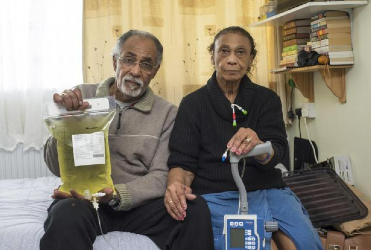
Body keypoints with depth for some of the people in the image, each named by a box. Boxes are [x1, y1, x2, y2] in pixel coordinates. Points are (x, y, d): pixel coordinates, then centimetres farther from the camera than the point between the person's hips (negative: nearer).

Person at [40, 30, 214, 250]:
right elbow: (58, 168, -1)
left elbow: (160, 177, -2)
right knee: (67, 215, -36)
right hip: (82, 198, -2)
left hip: (136, 202, 2)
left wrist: (116, 195, -21)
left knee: (196, 209, -24)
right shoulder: (82, 96, 3)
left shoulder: (167, 113, 4)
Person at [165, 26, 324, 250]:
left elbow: (277, 152, -5)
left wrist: (257, 147, -30)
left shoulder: (267, 99, 9)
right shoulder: (193, 103, 4)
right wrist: (177, 184, -24)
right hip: (218, 195, -2)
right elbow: (183, 160, 0)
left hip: (268, 190, 2)